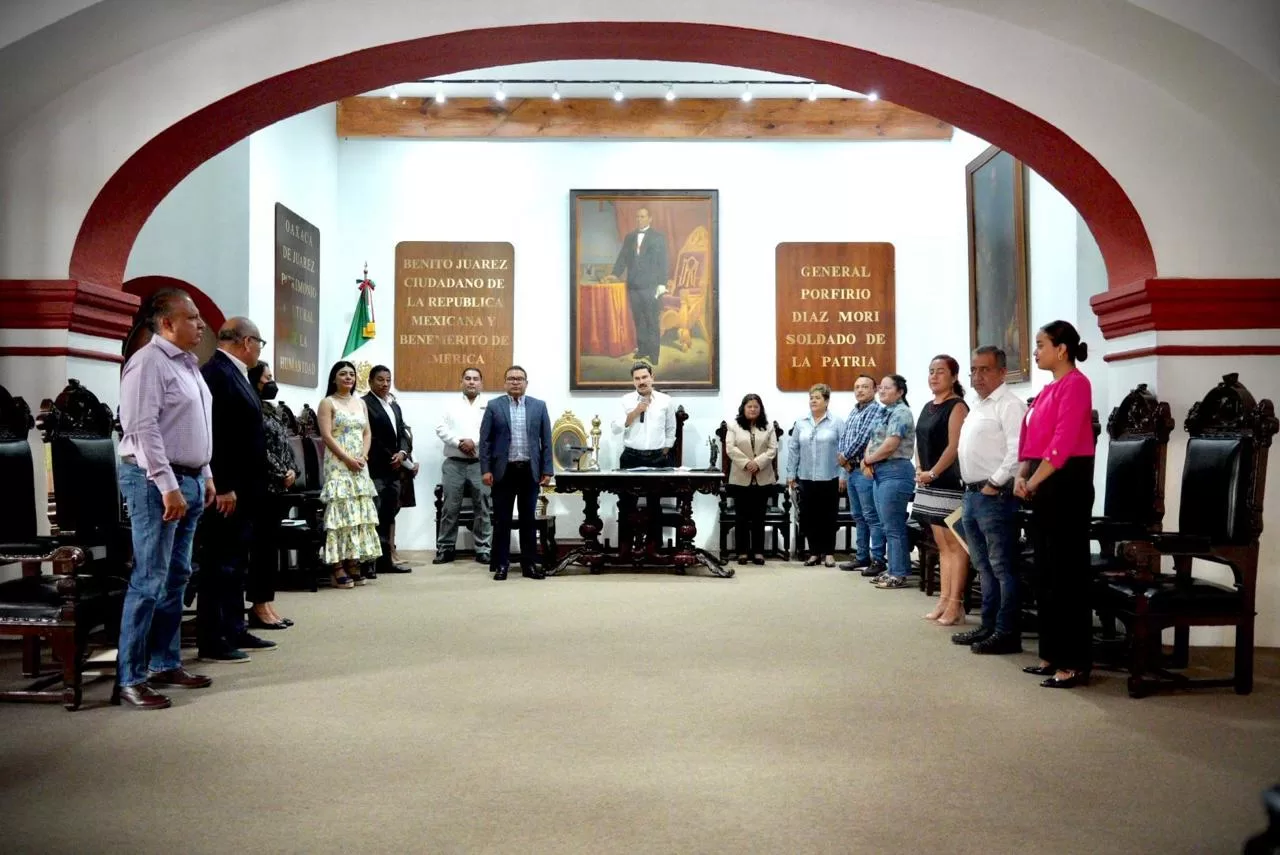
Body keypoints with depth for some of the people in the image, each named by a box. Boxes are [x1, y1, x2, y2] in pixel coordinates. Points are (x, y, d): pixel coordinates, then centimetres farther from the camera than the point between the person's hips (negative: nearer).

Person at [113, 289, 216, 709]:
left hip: (190, 479, 9)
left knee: (176, 577, 13)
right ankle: (129, 679, 0)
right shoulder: (148, 361, -12)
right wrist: (167, 486, -23)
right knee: (149, 580, -7)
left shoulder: (188, 363, 16)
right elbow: (142, 428, -20)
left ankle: (165, 663, 23)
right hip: (156, 482, -9)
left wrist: (206, 476, 18)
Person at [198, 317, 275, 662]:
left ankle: (234, 630, 25)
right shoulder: (215, 374, -15)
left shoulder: (236, 374, 15)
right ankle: (212, 641, 4)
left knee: (235, 563, 15)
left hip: (243, 489, 10)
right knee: (219, 564, -3)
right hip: (226, 491, -10)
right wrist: (223, 487, -23)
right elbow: (212, 435, -22)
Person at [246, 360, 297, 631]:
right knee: (262, 545, -5)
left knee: (272, 545, 9)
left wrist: (292, 470, 1)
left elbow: (285, 446, 17)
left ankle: (267, 603, 14)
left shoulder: (273, 411, 18)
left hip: (278, 487, 9)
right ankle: (259, 607, 0)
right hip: (263, 486, -9)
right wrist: (282, 474, -13)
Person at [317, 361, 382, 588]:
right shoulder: (328, 403, -1)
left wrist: (363, 456, -5)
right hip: (338, 464, -6)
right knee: (340, 512, -9)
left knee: (359, 513, 3)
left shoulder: (360, 403, 16)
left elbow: (367, 433, 13)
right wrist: (347, 459, -16)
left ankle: (354, 563, 7)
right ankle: (337, 567, -9)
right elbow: (326, 436, -9)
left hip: (360, 465, 6)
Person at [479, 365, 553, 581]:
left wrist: (547, 470, -1)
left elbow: (546, 440, 5)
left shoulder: (539, 406, 6)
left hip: (530, 471, 1)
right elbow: (485, 440, 0)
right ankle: (500, 564, 11)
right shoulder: (494, 406, 3)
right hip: (503, 471, -1)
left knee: (528, 519, 7)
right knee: (502, 520, 4)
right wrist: (485, 470, -8)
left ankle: (529, 564, 13)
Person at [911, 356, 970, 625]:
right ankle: (944, 600, 16)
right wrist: (919, 470, 5)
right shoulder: (928, 407, 16)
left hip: (950, 484, -8)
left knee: (955, 546, -4)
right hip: (930, 485, 8)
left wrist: (933, 473, -16)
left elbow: (954, 447, -17)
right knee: (942, 546, 11)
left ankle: (956, 605, -1)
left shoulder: (957, 406, -9)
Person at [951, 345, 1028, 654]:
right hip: (972, 494, 10)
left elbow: (1017, 451, -21)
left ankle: (1007, 634, 1)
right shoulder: (978, 406, 19)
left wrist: (995, 483, -18)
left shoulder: (1009, 405, -11)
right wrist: (971, 489, 14)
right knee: (984, 567, 16)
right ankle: (988, 626, 25)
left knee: (1002, 567, -4)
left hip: (994, 496, -10)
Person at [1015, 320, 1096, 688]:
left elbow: (1063, 442, -19)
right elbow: (1031, 440, 16)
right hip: (1043, 487, 10)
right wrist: (1022, 477, 1)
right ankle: (1053, 654, 20)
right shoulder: (1048, 390, 18)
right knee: (1046, 573, 12)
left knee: (1068, 574, -6)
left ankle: (1075, 663, 0)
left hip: (1067, 484, -10)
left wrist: (1034, 482, -16)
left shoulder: (1075, 384, -10)